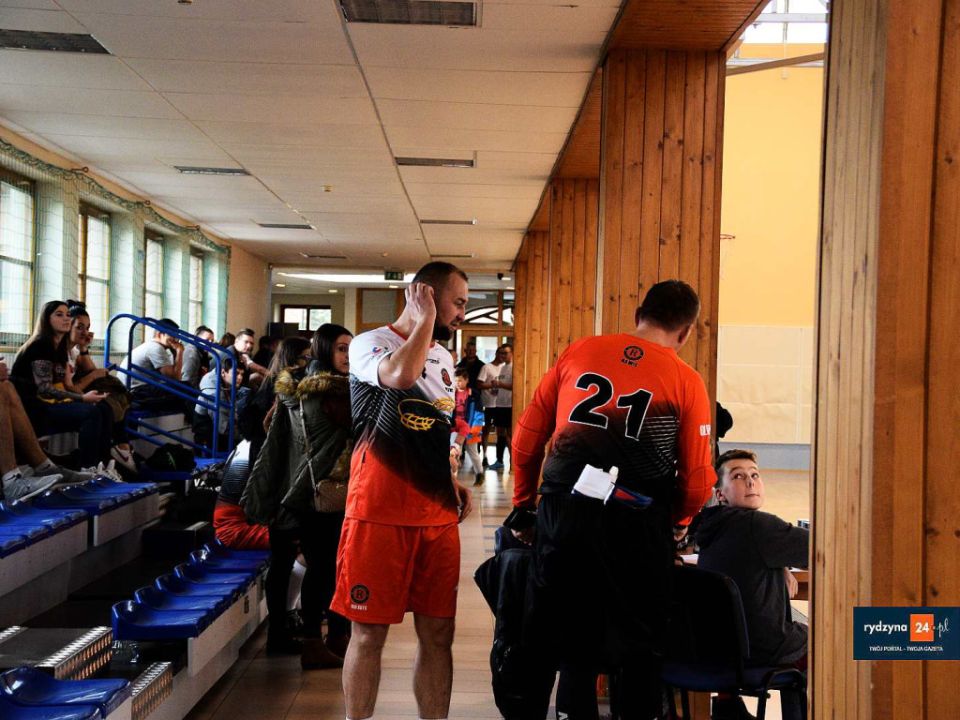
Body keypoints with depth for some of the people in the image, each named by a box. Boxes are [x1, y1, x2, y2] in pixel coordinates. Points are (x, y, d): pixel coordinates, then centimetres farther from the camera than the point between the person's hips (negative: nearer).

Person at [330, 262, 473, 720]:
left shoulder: (443, 357, 16)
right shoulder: (371, 343, -6)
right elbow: (400, 375, -30)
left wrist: (453, 481, 13)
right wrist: (425, 320, -15)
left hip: (439, 515, 6)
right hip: (380, 513, -6)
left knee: (438, 634, 9)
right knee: (369, 633, 3)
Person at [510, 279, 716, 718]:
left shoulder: (578, 352, 8)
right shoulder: (686, 380, 2)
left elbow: (527, 438, 11)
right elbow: (697, 483, 1)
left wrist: (524, 505, 24)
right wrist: (673, 523, 21)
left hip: (563, 514, 2)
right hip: (636, 525, -2)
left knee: (574, 649, 12)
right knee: (639, 649, 16)